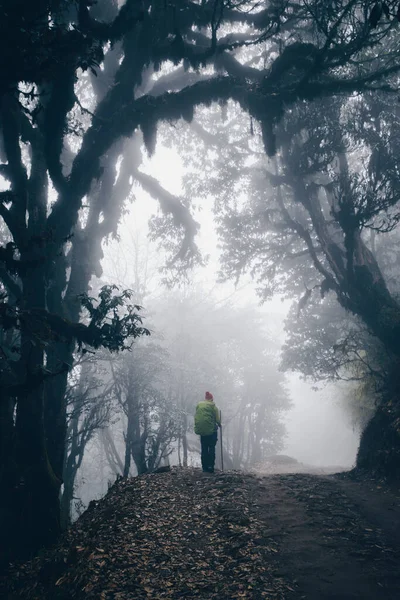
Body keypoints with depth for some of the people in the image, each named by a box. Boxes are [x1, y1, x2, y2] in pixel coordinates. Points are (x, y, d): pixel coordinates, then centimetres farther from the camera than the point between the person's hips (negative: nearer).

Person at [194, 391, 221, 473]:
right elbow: (217, 419, -7)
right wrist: (219, 424, 12)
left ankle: (205, 467, 15)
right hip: (211, 430, -5)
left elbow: (196, 417, 10)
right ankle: (210, 467, -3)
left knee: (204, 449, 13)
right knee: (211, 448, 3)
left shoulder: (198, 405, 9)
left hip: (201, 430, 5)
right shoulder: (212, 405, -6)